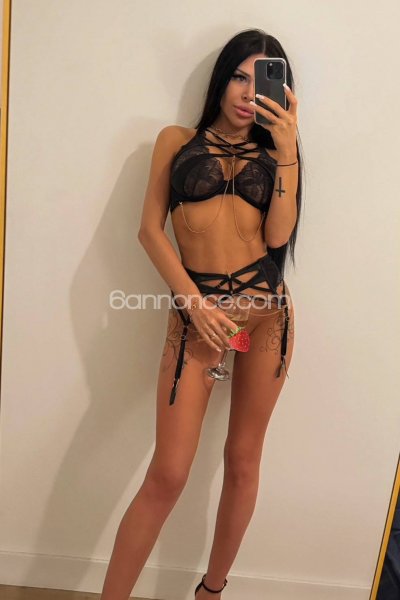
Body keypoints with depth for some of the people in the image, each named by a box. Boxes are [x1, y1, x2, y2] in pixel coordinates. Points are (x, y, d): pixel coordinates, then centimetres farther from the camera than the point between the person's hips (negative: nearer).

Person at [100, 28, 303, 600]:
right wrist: (194, 300, -9)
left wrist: (287, 150, -6)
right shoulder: (177, 140, 10)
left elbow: (278, 236, -2)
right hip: (196, 309, -2)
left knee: (243, 458, 10)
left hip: (268, 307, 3)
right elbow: (150, 229, 1)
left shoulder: (273, 153, 13)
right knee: (167, 474, -6)